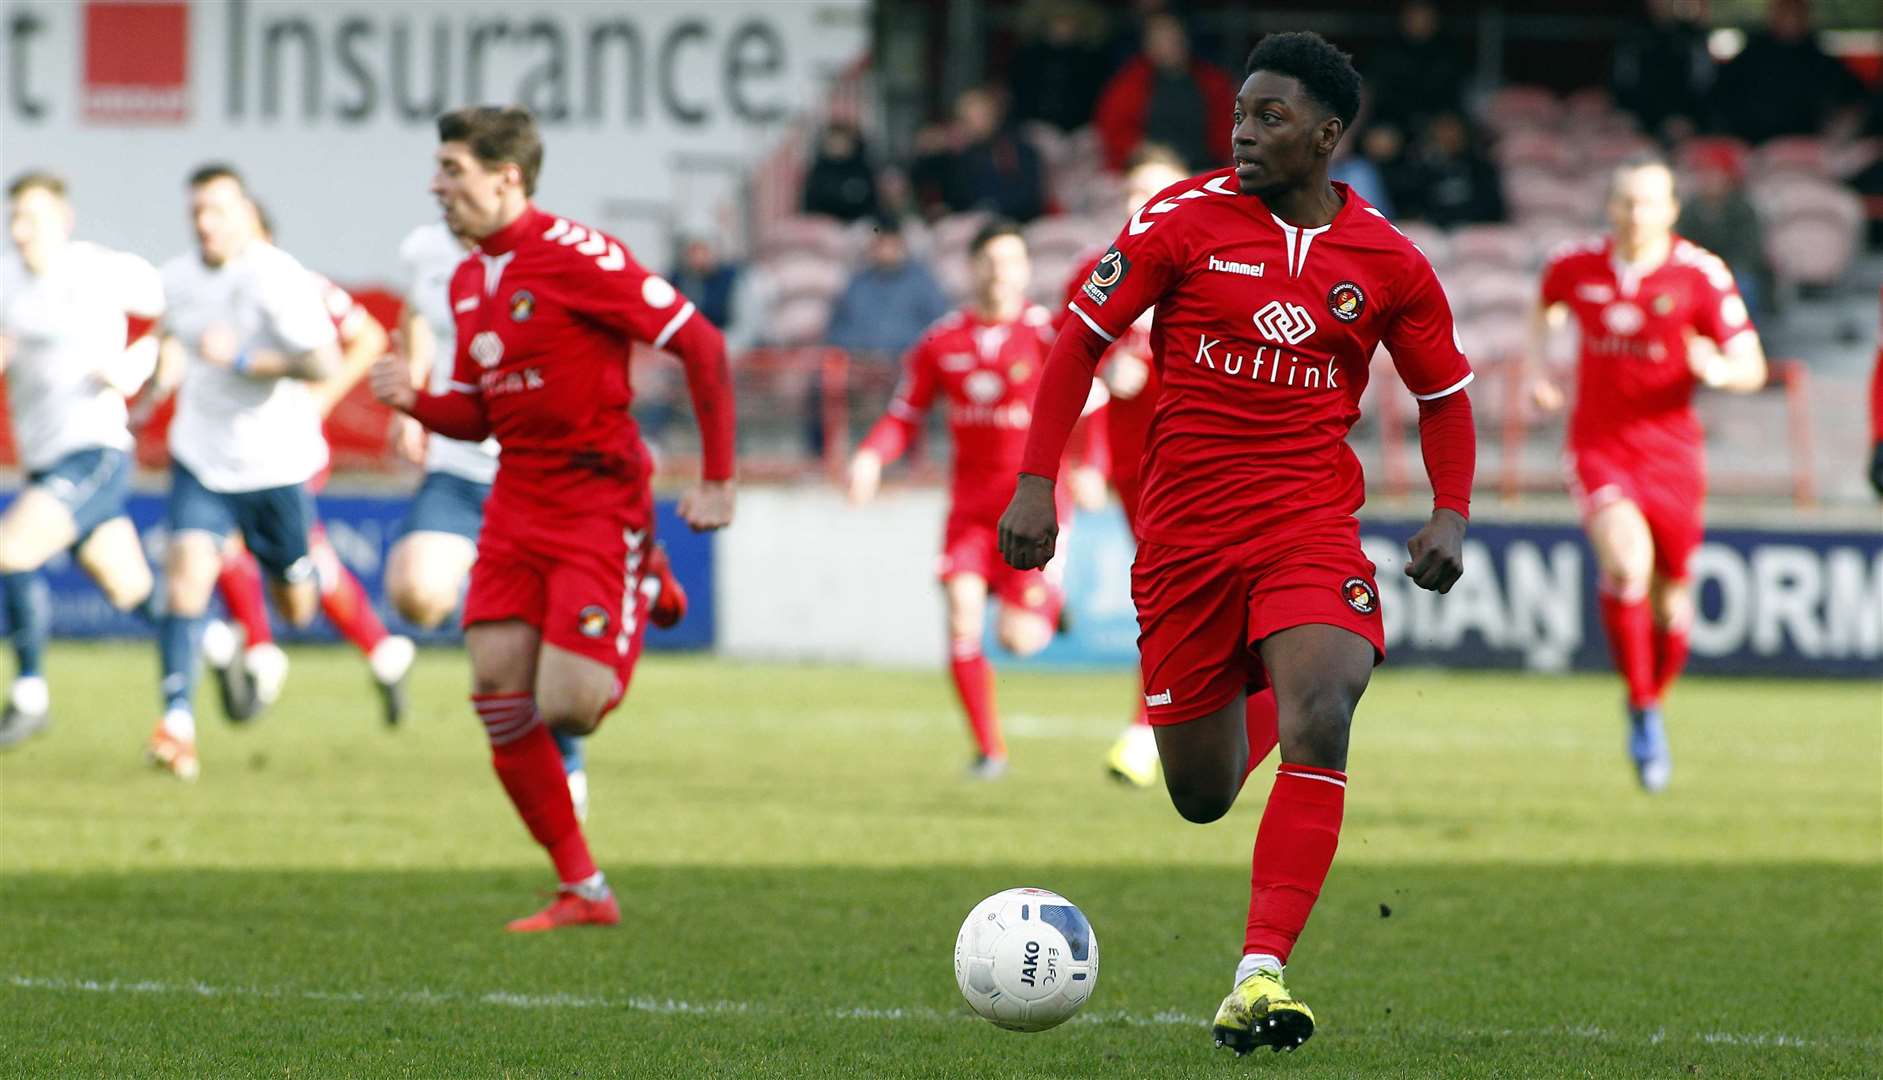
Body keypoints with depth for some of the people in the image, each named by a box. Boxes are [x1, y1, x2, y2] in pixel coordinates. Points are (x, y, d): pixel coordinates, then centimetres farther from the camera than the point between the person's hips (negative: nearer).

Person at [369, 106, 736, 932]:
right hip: (517, 502, 8)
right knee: (500, 702, -2)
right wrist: (414, 401, -3)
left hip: (597, 505, -8)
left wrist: (717, 482, -13)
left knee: (566, 709, -15)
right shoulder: (468, 281, 12)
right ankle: (581, 890, 8)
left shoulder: (575, 257, -15)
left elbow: (700, 346, -14)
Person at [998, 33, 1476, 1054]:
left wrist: (1450, 515, -1)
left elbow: (1444, 394, 14)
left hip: (1312, 528, 0)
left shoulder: (1387, 262, 1)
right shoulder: (1183, 220, -4)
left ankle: (1260, 976, -27)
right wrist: (1034, 482, -7)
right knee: (1201, 796, 7)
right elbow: (1081, 339, 2)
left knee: (1318, 727, -27)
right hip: (1183, 534, 1)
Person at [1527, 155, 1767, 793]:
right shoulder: (1575, 266, -3)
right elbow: (1547, 307, 22)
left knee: (1671, 600, 8)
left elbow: (1752, 369, -8)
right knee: (1627, 561, -25)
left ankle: (1656, 698, 39)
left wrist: (1720, 370, -30)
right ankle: (1641, 713, -10)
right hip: (1597, 446, 0)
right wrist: (1537, 370, 7)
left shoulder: (1701, 275, -10)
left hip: (1670, 448, 0)